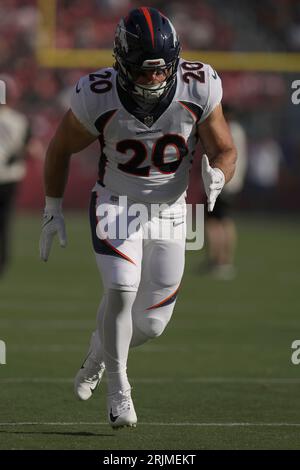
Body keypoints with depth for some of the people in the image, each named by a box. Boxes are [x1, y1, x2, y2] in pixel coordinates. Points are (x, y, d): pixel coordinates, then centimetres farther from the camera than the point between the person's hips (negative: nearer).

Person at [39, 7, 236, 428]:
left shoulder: (199, 89, -21)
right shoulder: (97, 97, -24)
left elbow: (225, 150, -7)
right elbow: (61, 148, -4)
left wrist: (216, 176, -30)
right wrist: (53, 211, 1)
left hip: (169, 210, 2)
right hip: (116, 205, -2)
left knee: (152, 323, 4)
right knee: (121, 288, -25)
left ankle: (100, 350, 38)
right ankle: (117, 387, -3)